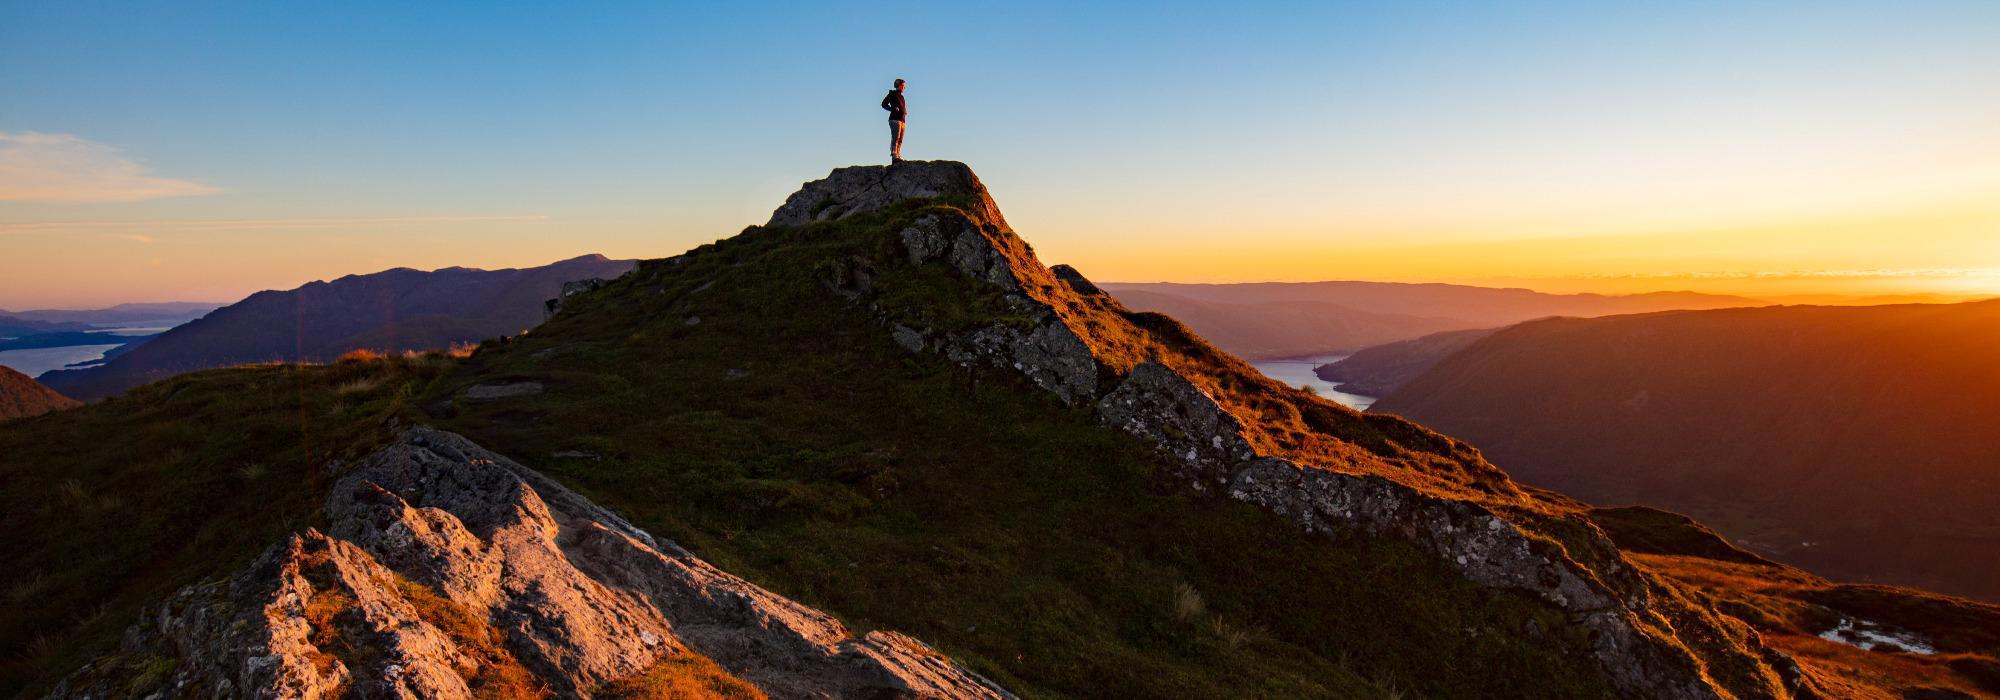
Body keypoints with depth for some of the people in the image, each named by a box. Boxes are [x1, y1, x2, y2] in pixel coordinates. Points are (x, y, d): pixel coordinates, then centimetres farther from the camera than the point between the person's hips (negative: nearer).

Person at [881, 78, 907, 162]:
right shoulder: (892, 94, 3)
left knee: (900, 140, 2)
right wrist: (893, 109, -17)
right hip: (895, 119, -8)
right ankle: (894, 157, -25)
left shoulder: (901, 96, 24)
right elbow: (884, 104, -3)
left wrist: (905, 112, 12)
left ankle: (898, 156, 1)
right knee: (895, 137, -18)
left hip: (902, 120, 8)